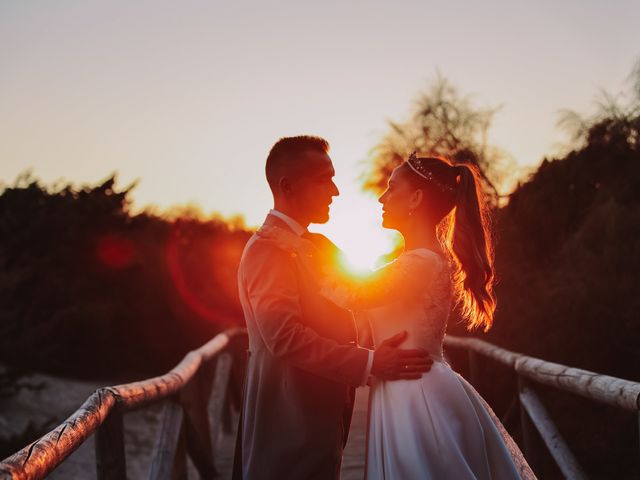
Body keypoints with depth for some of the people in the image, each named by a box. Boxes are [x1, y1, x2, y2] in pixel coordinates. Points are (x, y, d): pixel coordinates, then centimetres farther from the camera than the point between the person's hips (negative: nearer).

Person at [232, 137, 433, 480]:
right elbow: (284, 336, -26)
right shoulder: (268, 247, -17)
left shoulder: (315, 246, 15)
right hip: (291, 423, -9)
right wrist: (369, 362, -25)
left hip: (319, 411, 9)